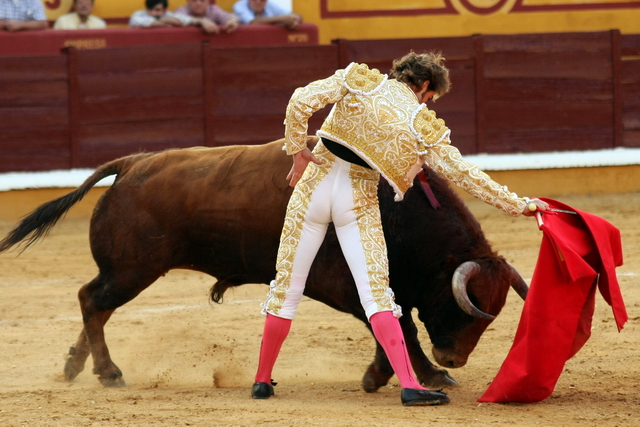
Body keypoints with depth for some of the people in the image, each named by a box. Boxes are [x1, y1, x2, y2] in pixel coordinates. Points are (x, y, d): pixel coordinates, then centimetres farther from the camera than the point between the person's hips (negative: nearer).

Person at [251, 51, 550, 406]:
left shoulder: (357, 81, -1)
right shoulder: (423, 126, -3)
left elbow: (300, 101, -11)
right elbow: (464, 174, -2)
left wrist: (297, 150, 1)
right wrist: (518, 205, 5)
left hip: (314, 187, 2)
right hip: (359, 201, -2)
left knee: (287, 286, 9)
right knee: (375, 291, -4)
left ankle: (262, 380, 17)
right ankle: (409, 384, -16)